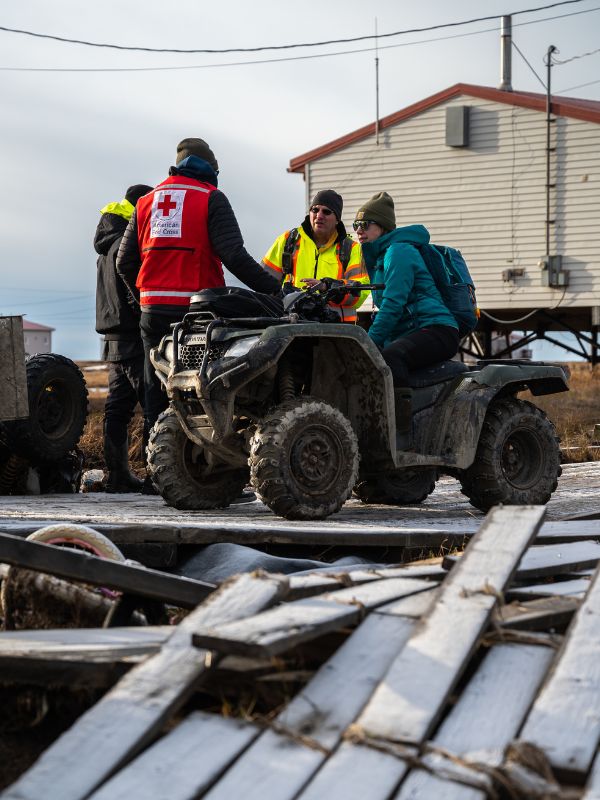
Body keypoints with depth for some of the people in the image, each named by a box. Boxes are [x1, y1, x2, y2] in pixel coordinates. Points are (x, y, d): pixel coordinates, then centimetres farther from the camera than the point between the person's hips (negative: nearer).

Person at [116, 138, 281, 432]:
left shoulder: (146, 201, 15)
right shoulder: (211, 198, 0)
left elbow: (124, 263, 13)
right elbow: (234, 256, -13)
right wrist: (274, 290, -9)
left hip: (153, 310, 5)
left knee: (157, 392, 11)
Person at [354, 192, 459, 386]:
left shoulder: (398, 251, -7)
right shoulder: (377, 257, 24)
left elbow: (393, 304, -18)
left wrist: (370, 342, -20)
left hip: (436, 332, -11)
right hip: (405, 335, 11)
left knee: (389, 358, -37)